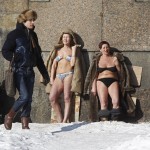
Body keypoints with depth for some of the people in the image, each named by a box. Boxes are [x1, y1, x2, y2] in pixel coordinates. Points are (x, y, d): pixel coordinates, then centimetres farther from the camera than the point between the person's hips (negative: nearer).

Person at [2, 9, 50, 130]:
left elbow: (38, 56, 20)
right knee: (24, 96, -15)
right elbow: (5, 50, -6)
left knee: (29, 98, 3)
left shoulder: (33, 35, 15)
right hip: (18, 71, -6)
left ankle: (25, 124, 9)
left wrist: (44, 73, 19)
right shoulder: (14, 34, -4)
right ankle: (9, 117, 6)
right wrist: (12, 56, -29)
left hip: (30, 71, 6)